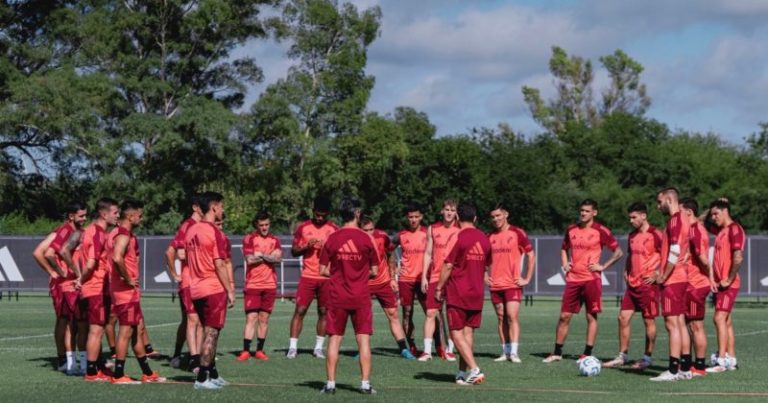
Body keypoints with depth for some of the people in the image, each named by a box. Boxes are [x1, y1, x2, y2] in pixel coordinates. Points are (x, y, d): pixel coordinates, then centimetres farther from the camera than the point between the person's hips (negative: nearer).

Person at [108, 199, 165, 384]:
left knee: (138, 328, 15)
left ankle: (147, 373, 21)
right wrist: (128, 280, -22)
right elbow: (117, 258, -33)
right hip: (126, 291, -11)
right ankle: (118, 375, -2)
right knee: (126, 330, -6)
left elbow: (117, 258, 23)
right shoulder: (123, 235, -17)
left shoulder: (119, 233, 15)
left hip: (129, 291, 11)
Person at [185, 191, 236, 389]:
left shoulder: (191, 231, 11)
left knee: (209, 331, 17)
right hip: (213, 289, -8)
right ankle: (202, 378, -5)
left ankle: (213, 375, 23)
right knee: (211, 332, -3)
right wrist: (230, 291, -10)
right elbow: (219, 265, -16)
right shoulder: (215, 232, -13)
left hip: (196, 289, 8)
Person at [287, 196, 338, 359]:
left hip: (327, 277, 1)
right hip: (308, 276, 0)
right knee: (300, 310, -5)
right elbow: (294, 251, 6)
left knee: (324, 312, 2)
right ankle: (292, 347, -3)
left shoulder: (334, 229, 4)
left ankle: (319, 347, 10)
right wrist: (307, 246, -13)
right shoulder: (303, 228, 4)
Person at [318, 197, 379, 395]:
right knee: (363, 339, 3)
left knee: (334, 339, 6)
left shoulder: (332, 239, -2)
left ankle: (330, 383, 6)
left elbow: (323, 270, 0)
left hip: (337, 296, 1)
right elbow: (374, 271, 0)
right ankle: (365, 383, 0)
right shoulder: (366, 239, -5)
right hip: (361, 297, -1)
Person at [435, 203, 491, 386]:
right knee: (468, 333, 10)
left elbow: (448, 266, -13)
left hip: (457, 294, -6)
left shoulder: (458, 237, -12)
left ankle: (474, 369, -15)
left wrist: (439, 288, -3)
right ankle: (463, 373, 12)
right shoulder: (484, 239, 7)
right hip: (477, 295, 6)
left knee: (457, 334, -3)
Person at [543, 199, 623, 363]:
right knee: (564, 316, 4)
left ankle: (587, 354, 5)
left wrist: (603, 266, -10)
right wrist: (565, 263, 10)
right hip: (573, 279, 5)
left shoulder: (600, 231, -5)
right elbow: (564, 248, 27)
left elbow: (618, 252, -3)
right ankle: (557, 353, 11)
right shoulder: (571, 230, 10)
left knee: (591, 316, 0)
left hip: (591, 280, -4)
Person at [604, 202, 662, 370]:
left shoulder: (655, 235, -10)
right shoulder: (632, 236, 14)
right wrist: (626, 272, 12)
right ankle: (622, 356, 11)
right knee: (623, 317, 4)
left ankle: (647, 358, 9)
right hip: (632, 284, 8)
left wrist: (657, 274, -19)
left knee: (649, 320, 1)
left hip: (648, 285, -8)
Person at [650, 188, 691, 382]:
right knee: (680, 323, 12)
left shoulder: (675, 221, -14)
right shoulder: (682, 220, 16)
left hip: (672, 280, -10)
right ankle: (685, 368, 14)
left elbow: (674, 252, -22)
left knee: (672, 323, -10)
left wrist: (663, 277, -14)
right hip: (682, 278, 10)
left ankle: (673, 370, -12)